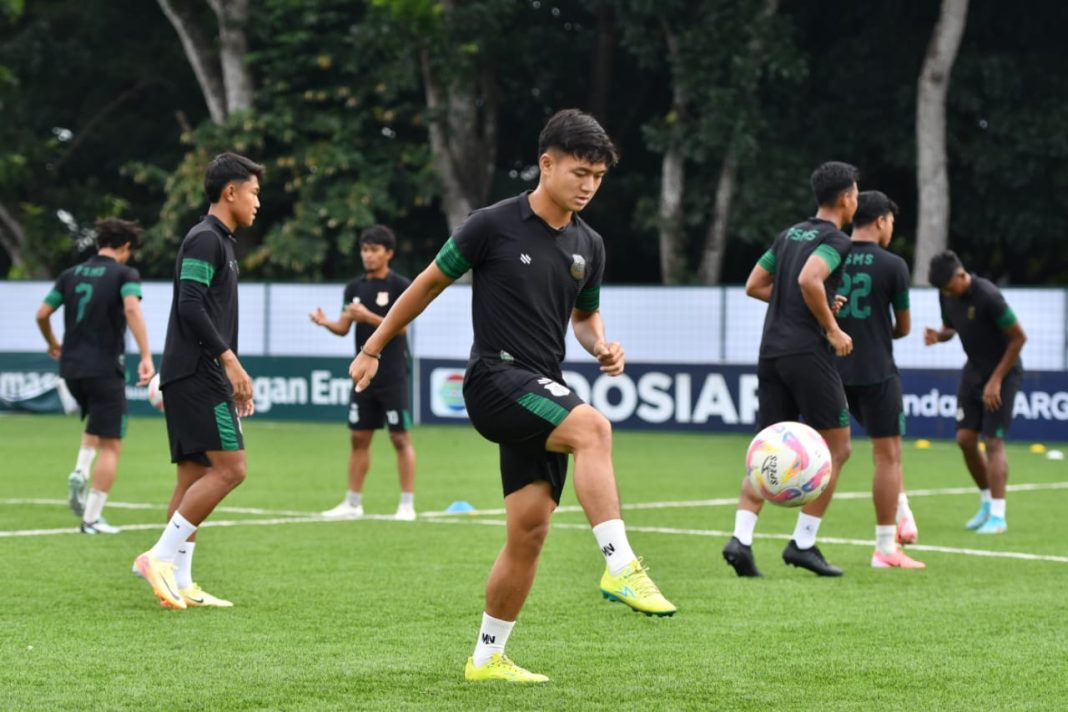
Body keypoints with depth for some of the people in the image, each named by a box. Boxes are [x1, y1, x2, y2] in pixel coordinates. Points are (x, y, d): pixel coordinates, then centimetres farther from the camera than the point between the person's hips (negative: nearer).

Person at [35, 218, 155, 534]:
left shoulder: (71, 274, 10)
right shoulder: (124, 274, -4)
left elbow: (42, 314, 9)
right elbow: (132, 309, -23)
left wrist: (53, 343, 29)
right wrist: (146, 357, -27)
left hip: (71, 367, 6)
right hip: (105, 369, -6)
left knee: (97, 422, 31)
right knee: (111, 446, 2)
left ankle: (80, 472, 7)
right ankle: (92, 519, -4)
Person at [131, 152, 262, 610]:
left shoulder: (218, 241, 21)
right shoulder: (205, 239, -9)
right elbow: (190, 306, -19)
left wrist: (233, 380, 24)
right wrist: (230, 360, -21)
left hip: (197, 377, 10)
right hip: (196, 375, -10)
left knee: (195, 476, 7)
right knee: (229, 468, -14)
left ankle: (180, 584, 5)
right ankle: (161, 556, -15)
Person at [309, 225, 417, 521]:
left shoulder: (400, 285, -6)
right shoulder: (355, 288, 11)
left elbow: (400, 326, -15)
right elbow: (344, 328, 7)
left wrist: (368, 317, -26)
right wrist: (326, 323, -14)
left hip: (392, 376, -6)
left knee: (400, 438, -4)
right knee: (359, 438, 8)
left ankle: (407, 504, -2)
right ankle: (353, 503, 14)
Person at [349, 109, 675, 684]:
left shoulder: (588, 246, 10)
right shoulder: (493, 225, -8)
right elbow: (430, 282, 3)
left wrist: (602, 347, 2)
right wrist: (373, 348, 9)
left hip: (543, 392, 7)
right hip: (496, 378, -7)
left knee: (529, 531, 2)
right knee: (593, 427, -32)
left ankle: (488, 657, 15)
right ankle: (620, 568, -37)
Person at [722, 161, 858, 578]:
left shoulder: (790, 235, 17)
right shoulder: (836, 241, -7)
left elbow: (754, 286, 20)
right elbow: (808, 279, -24)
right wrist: (832, 328, -13)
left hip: (771, 352, 7)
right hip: (807, 352, -7)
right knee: (836, 448, 3)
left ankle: (741, 537, -9)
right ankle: (803, 543, -1)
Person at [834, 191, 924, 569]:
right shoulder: (892, 265, -8)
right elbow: (903, 327, 3)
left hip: (838, 369, 5)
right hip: (876, 371, -5)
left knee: (889, 446, 23)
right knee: (887, 455, 1)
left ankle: (902, 517, 16)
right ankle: (886, 548, 2)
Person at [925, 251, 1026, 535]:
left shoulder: (988, 296, -25)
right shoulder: (947, 295, -3)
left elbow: (1018, 337, -19)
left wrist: (996, 380, -18)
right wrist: (937, 335, -12)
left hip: (1003, 371, -7)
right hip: (974, 369, 7)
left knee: (994, 441, -12)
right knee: (965, 438, 2)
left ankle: (998, 516, -10)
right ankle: (987, 502, 19)